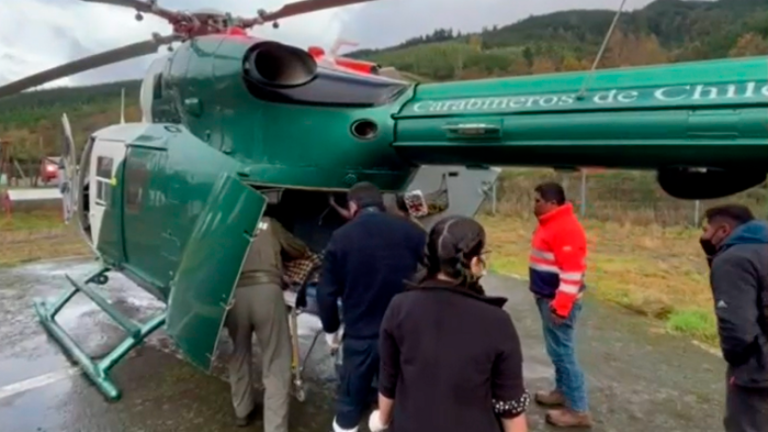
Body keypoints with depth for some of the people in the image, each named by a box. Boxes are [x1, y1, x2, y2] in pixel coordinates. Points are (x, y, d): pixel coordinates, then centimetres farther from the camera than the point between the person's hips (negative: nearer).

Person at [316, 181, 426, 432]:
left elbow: (327, 293, -4)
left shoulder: (341, 237, -7)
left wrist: (330, 328, 12)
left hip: (360, 334, -1)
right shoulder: (411, 231, -5)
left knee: (351, 401, 18)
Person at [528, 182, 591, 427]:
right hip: (547, 297, 10)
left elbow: (572, 271, -25)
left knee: (562, 352, -4)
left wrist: (561, 306, -26)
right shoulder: (550, 224, 11)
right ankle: (562, 391, 33)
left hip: (558, 301, -10)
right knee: (557, 351, 19)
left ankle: (578, 410, 5)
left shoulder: (567, 228, -21)